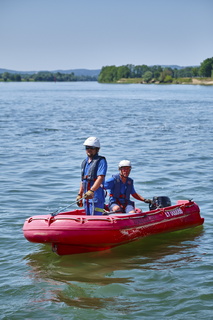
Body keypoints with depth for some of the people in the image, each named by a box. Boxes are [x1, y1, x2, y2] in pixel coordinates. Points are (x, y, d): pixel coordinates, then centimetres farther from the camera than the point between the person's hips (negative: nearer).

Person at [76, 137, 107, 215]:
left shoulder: (101, 161, -8)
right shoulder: (85, 162, 17)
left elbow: (100, 178, -20)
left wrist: (91, 191, -31)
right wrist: (79, 195, 19)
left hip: (96, 195, -8)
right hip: (86, 197, 8)